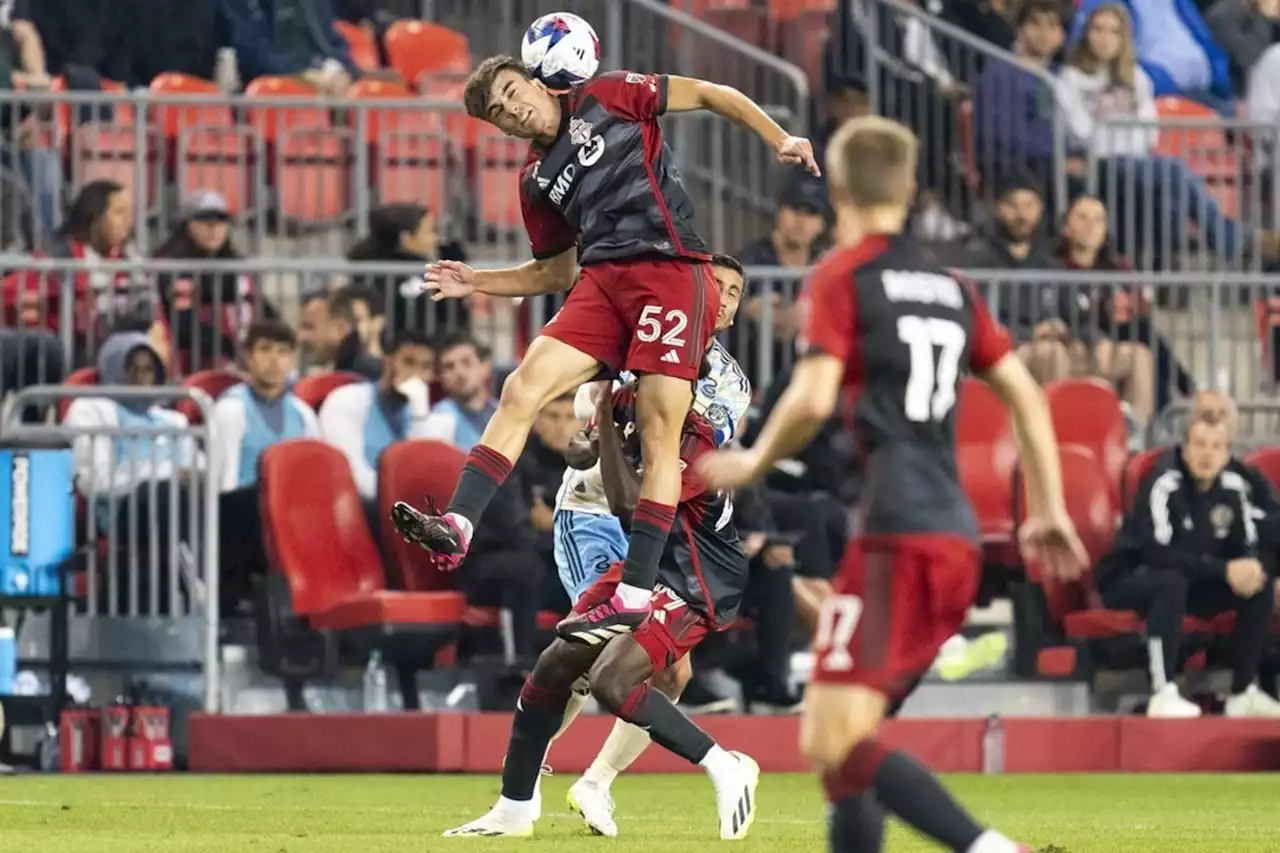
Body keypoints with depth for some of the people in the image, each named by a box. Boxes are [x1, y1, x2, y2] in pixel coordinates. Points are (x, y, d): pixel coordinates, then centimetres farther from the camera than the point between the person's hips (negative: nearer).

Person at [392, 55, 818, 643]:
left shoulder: (604, 98, 6)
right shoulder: (536, 180, 20)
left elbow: (709, 94, 7)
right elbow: (554, 273, 28)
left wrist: (780, 140, -5)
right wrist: (473, 282, 15)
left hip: (671, 270, -6)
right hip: (602, 281, 6)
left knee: (658, 429, -10)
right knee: (521, 391, -12)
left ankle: (636, 593, -13)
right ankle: (456, 529, -18)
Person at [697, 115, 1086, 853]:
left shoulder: (842, 277, -2)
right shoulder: (949, 286, 18)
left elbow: (813, 399, -13)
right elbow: (1026, 394, 18)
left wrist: (752, 464, 4)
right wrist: (1050, 511, 22)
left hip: (896, 533, -8)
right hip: (957, 537, 8)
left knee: (837, 745, -13)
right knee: (843, 738, 15)